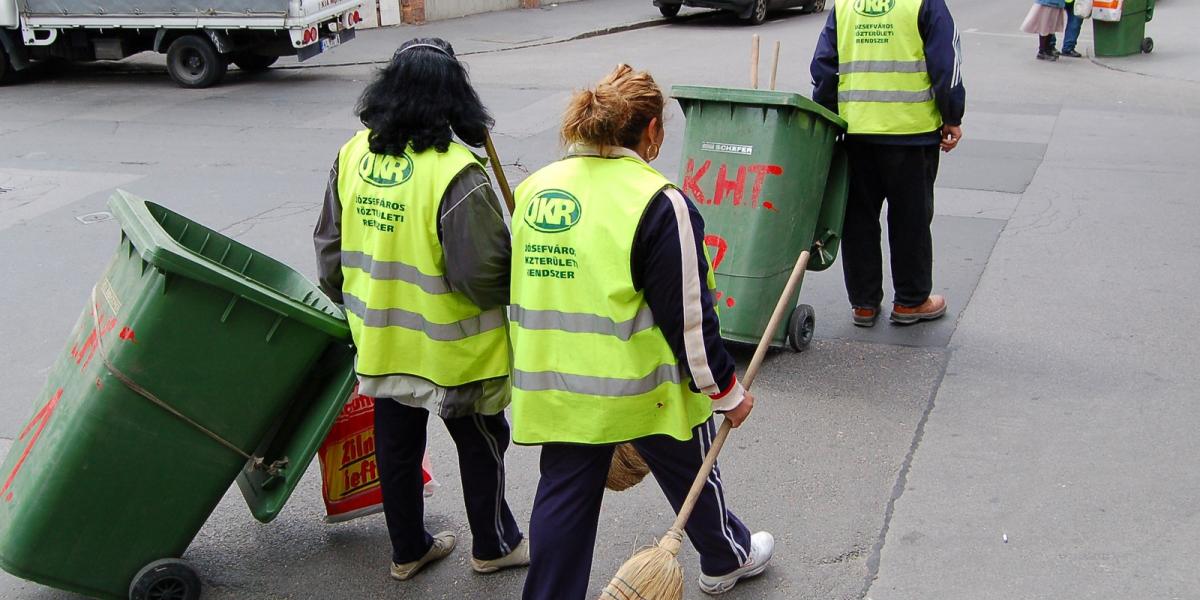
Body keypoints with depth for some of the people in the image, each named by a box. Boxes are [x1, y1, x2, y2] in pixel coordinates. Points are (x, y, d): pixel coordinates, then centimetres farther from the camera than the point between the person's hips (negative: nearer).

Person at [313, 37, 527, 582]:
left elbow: (330, 247, 6)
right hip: (452, 348, -6)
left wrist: (352, 304, 22)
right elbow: (483, 272, -25)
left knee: (397, 444, 19)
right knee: (480, 442, 15)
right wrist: (516, 287, -3)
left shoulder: (352, 155, -4)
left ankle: (408, 549, 34)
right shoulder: (456, 174, -25)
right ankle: (493, 544, 31)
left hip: (381, 338, 6)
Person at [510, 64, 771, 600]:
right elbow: (689, 318, -16)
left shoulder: (534, 189, 1)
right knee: (690, 472, 21)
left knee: (564, 497, 14)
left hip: (557, 388, 4)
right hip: (643, 388, -4)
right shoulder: (658, 203, -18)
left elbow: (524, 292, 12)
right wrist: (726, 391, -2)